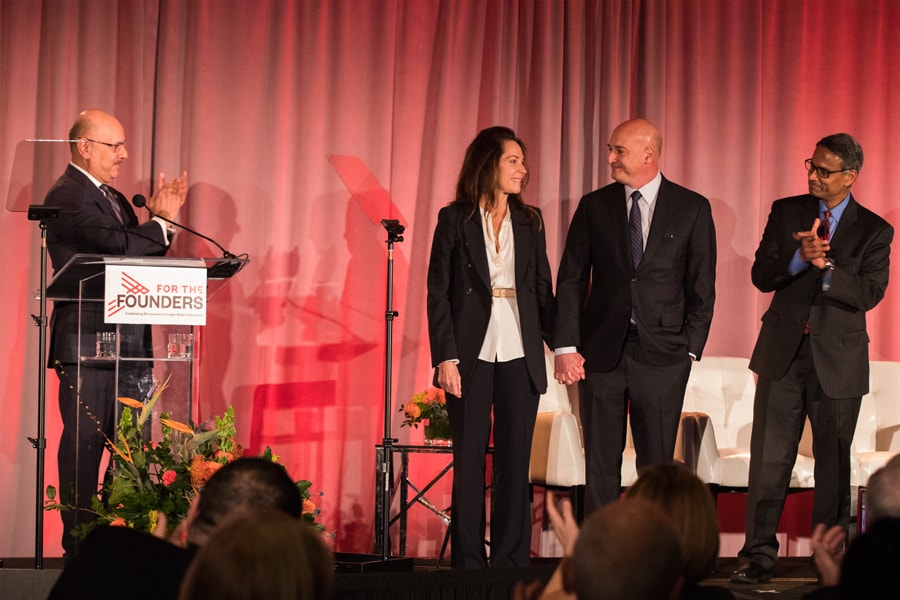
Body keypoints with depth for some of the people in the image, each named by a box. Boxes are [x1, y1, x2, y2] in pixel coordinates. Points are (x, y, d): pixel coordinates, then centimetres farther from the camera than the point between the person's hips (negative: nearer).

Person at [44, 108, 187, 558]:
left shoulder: (114, 198, 20)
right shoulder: (68, 196, -10)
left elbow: (137, 255, 16)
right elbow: (118, 245, -21)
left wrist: (160, 218, 2)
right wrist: (162, 225, -6)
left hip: (126, 342, 9)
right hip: (87, 341, -9)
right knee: (84, 445, -4)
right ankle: (79, 547, 0)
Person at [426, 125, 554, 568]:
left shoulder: (529, 222, 11)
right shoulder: (455, 219, 1)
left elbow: (542, 290, 10)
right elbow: (438, 293, -3)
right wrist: (446, 357, -12)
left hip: (520, 356, 3)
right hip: (472, 355, -3)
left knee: (515, 463, 3)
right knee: (469, 461, 1)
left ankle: (511, 561, 8)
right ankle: (468, 562, 7)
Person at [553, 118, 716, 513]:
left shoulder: (692, 209, 1)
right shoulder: (594, 206, 6)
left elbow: (702, 287, 3)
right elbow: (570, 281, 5)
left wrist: (691, 348, -3)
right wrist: (566, 347, -3)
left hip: (661, 353, -2)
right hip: (601, 351, 2)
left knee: (657, 465, 2)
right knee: (600, 465, 4)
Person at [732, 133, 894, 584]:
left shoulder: (874, 231, -1)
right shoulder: (785, 212, 5)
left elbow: (870, 293, -12)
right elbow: (761, 275, -2)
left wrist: (826, 265, -25)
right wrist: (799, 258, -20)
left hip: (837, 360, -1)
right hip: (783, 353, 1)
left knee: (834, 462, 7)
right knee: (769, 459, -1)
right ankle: (758, 555, 3)